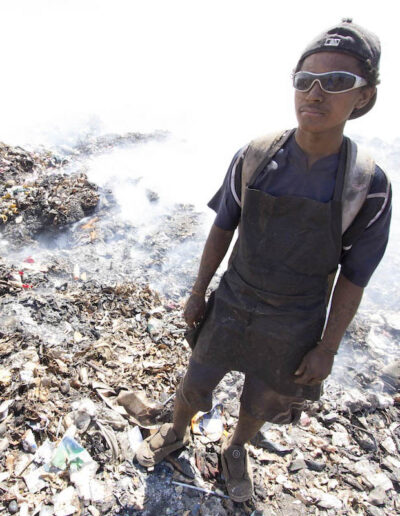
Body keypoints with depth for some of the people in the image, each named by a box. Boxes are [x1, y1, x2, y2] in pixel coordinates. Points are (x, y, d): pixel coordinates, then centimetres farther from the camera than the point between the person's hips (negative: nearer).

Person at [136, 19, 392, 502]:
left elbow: (354, 275, -9)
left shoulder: (369, 185, -17)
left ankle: (235, 450, 56)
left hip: (293, 325, 0)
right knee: (195, 383, 18)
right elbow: (222, 227, -4)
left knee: (262, 400, 22)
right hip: (233, 304, 1)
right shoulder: (254, 156, -15)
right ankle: (175, 432, 53)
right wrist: (198, 293, 1)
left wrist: (327, 348, -6)